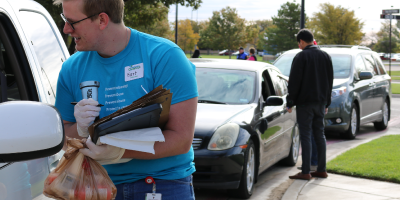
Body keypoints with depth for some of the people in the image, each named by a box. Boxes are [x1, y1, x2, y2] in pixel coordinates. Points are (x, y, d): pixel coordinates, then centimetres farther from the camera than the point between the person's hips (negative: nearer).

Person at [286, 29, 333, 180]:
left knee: (305, 135, -5)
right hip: (320, 102, 6)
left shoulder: (301, 57, -9)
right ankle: (322, 169, 14)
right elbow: (330, 81, 16)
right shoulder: (325, 56, 11)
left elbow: (294, 82, -11)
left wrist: (290, 102, -4)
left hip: (305, 102, -6)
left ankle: (305, 172, -6)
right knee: (319, 134, 11)